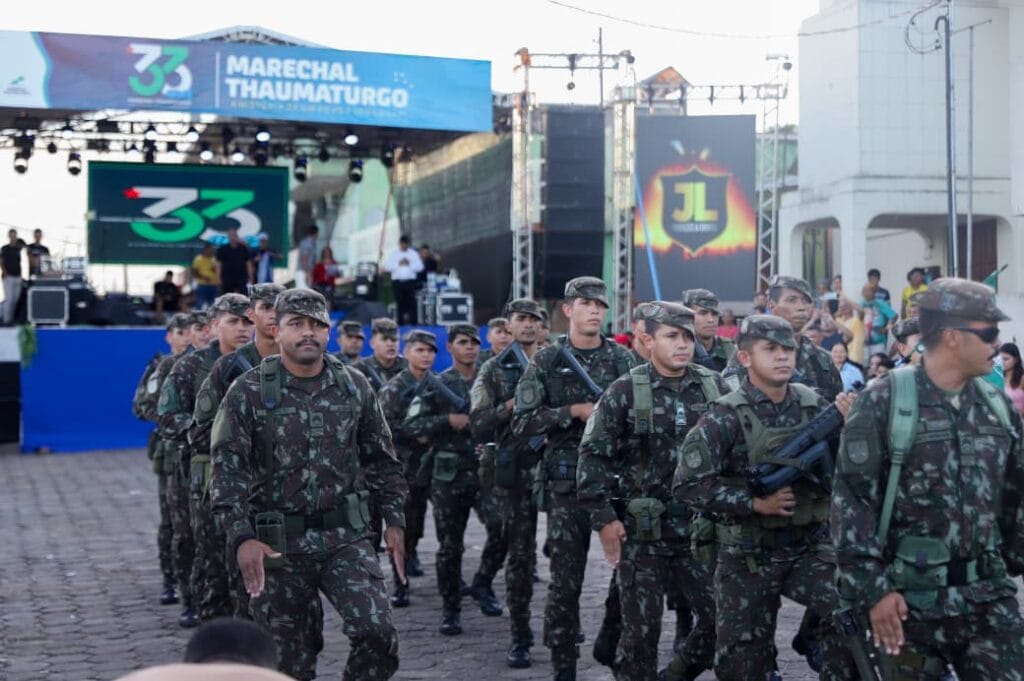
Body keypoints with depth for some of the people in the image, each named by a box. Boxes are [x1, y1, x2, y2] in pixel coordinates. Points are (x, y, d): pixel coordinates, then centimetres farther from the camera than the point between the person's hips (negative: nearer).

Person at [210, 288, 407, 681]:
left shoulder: (355, 388, 5)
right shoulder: (248, 393, -5)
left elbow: (381, 460, 13)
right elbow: (229, 471, -9)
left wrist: (394, 520, 8)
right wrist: (242, 538, -20)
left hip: (346, 536, 2)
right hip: (278, 544, -2)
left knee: (377, 632, -15)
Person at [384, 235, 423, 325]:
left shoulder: (414, 254, 10)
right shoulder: (393, 254, 10)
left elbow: (420, 267, 2)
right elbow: (387, 267, 1)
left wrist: (409, 264, -11)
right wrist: (398, 264, -10)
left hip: (410, 281, -1)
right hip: (397, 282, 1)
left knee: (411, 302, -8)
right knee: (400, 303, 1)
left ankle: (413, 323, -9)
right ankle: (401, 323, 6)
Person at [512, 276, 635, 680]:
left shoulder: (622, 359, 6)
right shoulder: (547, 362, 1)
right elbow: (522, 423, -4)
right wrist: (574, 411, -13)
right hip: (567, 483, -2)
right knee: (565, 581, 2)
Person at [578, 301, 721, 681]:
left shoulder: (715, 388, 4)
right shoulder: (625, 392, -5)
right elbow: (593, 456, -5)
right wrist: (603, 518, -10)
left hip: (702, 527, 3)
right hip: (642, 531, -3)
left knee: (721, 615, 3)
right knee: (641, 627, 2)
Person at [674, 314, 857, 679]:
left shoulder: (814, 405, 1)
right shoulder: (726, 416, -12)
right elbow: (687, 485, -15)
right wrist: (755, 502, -19)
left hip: (810, 547, 3)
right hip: (748, 556, -2)